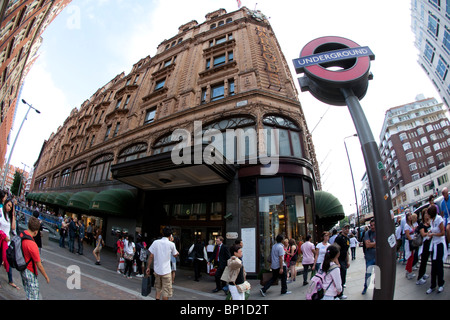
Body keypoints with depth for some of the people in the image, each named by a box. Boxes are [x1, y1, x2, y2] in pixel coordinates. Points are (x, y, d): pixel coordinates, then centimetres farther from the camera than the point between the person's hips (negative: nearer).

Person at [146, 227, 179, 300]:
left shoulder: (155, 242, -5)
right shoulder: (171, 244, -10)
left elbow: (151, 256, -4)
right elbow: (175, 255, 7)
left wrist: (148, 267, 8)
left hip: (157, 270, 4)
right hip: (166, 271, -3)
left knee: (158, 289, 24)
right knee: (166, 291, 9)